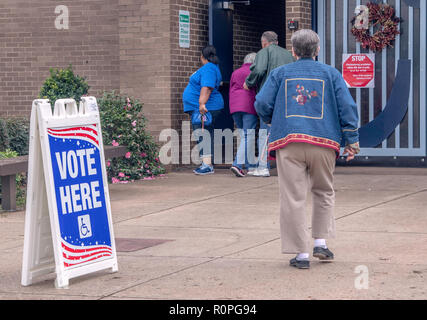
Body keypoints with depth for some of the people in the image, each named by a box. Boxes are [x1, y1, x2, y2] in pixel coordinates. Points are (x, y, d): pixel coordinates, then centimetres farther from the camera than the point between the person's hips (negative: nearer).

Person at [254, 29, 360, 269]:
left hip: (289, 143, -1)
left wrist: (272, 121, 25)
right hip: (323, 143, 1)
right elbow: (347, 107, 3)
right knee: (324, 192, 20)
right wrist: (352, 140, 6)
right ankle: (321, 242, 12)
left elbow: (262, 103, 4)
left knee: (293, 198, 1)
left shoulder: (280, 74, 11)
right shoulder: (331, 74, 11)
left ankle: (301, 253, -1)